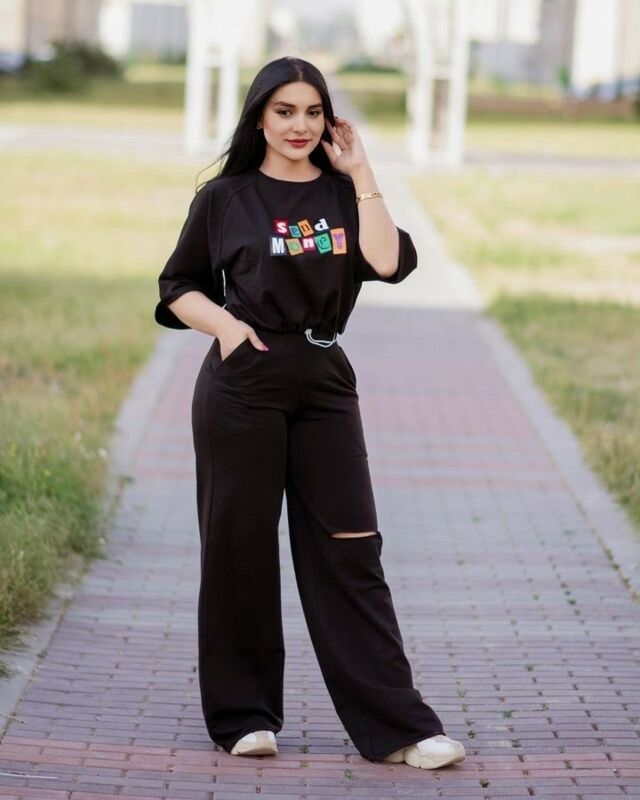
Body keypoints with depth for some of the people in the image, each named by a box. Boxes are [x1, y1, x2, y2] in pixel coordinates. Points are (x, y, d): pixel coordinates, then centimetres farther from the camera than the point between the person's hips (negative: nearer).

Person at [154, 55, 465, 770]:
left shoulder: (342, 194, 8)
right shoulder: (225, 198, 3)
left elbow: (388, 262, -10)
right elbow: (179, 289, 10)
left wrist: (360, 174, -6)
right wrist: (225, 323, -9)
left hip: (324, 388, 2)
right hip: (242, 386, -2)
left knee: (348, 552, 0)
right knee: (240, 550, 3)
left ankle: (396, 726, 0)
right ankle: (243, 715, 16)